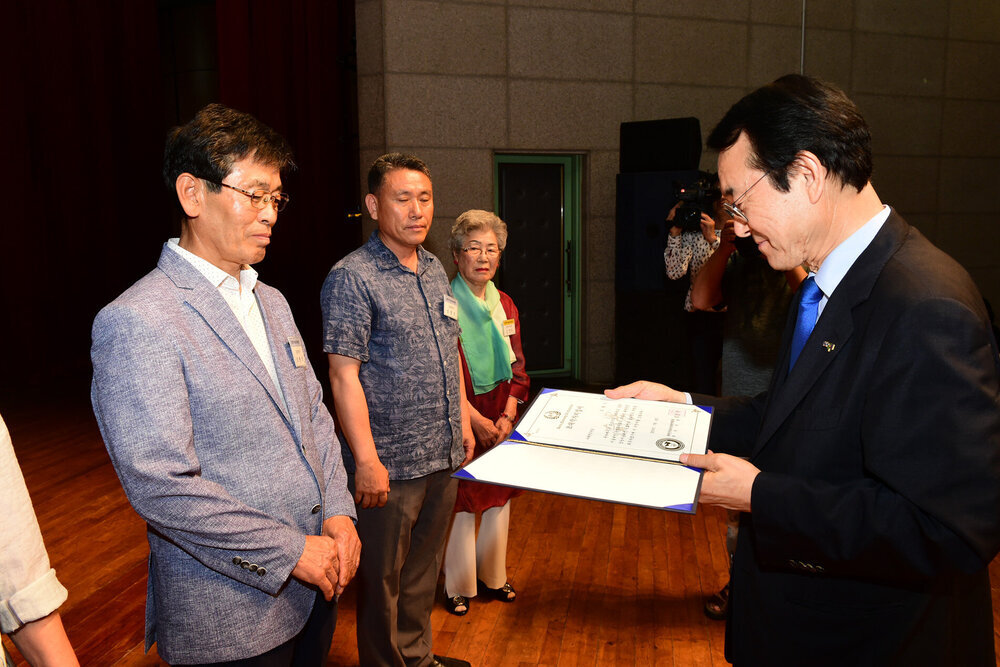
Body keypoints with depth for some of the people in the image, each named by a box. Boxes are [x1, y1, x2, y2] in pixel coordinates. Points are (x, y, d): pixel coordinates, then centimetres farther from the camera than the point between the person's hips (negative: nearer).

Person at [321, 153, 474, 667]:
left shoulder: (435, 270, 10)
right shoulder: (352, 278, -14)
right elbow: (343, 375, -17)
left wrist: (463, 423, 15)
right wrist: (366, 460, -19)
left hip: (444, 456, 7)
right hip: (390, 464, -7)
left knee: (423, 571, 22)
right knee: (382, 579, 11)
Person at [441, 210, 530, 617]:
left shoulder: (505, 306, 8)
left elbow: (516, 368, 9)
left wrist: (507, 418, -4)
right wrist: (476, 421, -16)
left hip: (502, 422, 6)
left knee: (499, 498, 14)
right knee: (461, 500, 4)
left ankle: (492, 577, 33)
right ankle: (458, 586, 23)